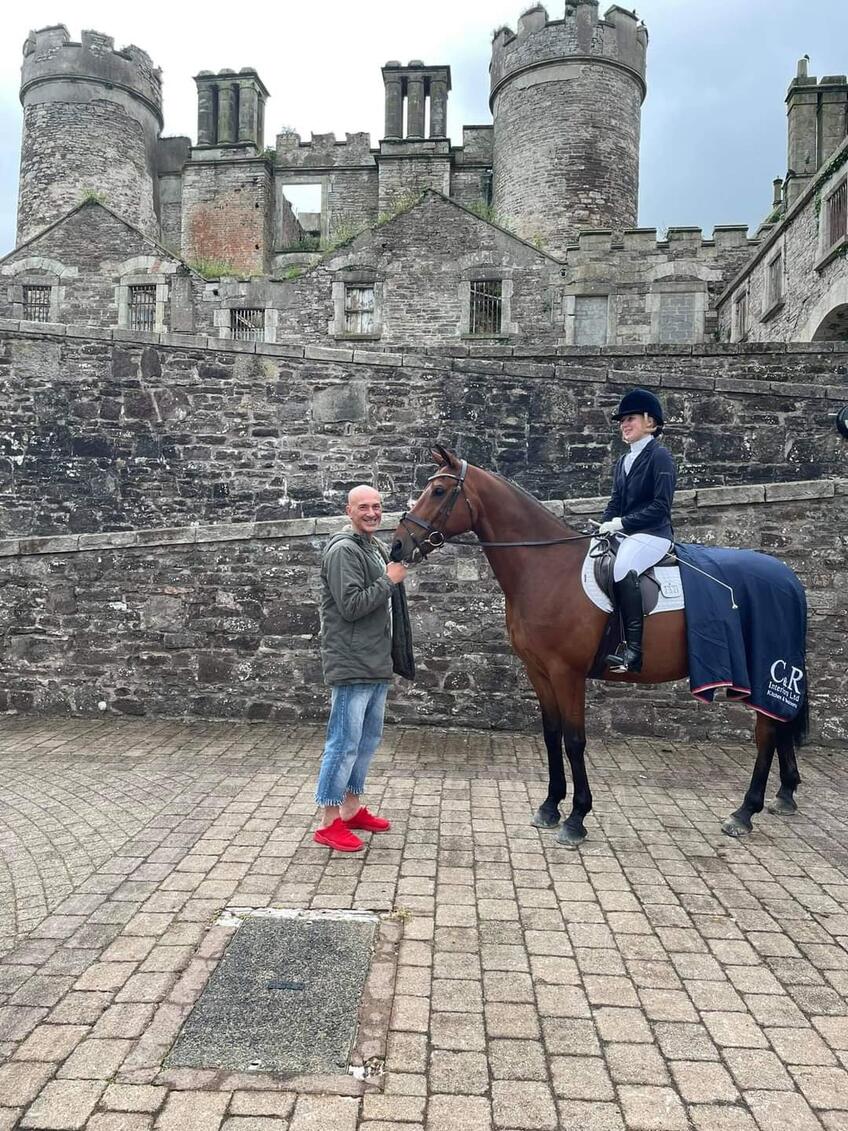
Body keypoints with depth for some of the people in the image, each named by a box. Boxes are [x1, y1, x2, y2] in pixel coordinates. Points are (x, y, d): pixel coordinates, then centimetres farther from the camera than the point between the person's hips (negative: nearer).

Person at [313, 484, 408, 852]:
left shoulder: (377, 549, 14)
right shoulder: (343, 550, -15)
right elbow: (351, 606, -22)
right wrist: (389, 580, -15)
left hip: (376, 664, 10)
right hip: (351, 665, -10)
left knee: (369, 739, 16)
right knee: (344, 742, -4)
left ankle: (352, 808, 28)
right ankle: (329, 822, 6)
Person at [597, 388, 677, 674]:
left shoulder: (660, 456, -5)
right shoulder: (623, 462, 19)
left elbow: (660, 506, -13)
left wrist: (622, 523, -17)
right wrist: (604, 527, -1)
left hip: (653, 534, -9)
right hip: (624, 534, 9)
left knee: (623, 567, -36)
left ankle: (633, 649, -34)